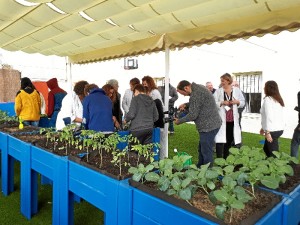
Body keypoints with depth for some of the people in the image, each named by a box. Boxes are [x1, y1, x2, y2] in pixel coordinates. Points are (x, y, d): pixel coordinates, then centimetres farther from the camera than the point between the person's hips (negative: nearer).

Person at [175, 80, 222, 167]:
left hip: (208, 126, -11)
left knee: (206, 152, 0)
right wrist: (186, 104, 14)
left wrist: (179, 121, -6)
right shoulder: (198, 88, 9)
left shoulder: (196, 94, -22)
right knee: (201, 149, 21)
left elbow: (192, 115, -20)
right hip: (210, 124, 11)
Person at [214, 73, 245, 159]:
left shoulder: (237, 90, 5)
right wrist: (222, 103, -19)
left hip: (233, 119, 3)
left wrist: (237, 102, -9)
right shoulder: (218, 91, -1)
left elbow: (243, 102, 11)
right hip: (221, 119, -3)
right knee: (220, 140, -8)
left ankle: (226, 159, 30)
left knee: (229, 139, 14)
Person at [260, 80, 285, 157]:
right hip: (278, 129, 9)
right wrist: (264, 128, 20)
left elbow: (269, 116, -18)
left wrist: (267, 132, -17)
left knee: (273, 152, 0)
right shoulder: (277, 99, 12)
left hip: (273, 130, -9)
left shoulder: (268, 99, -12)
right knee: (266, 148, 20)